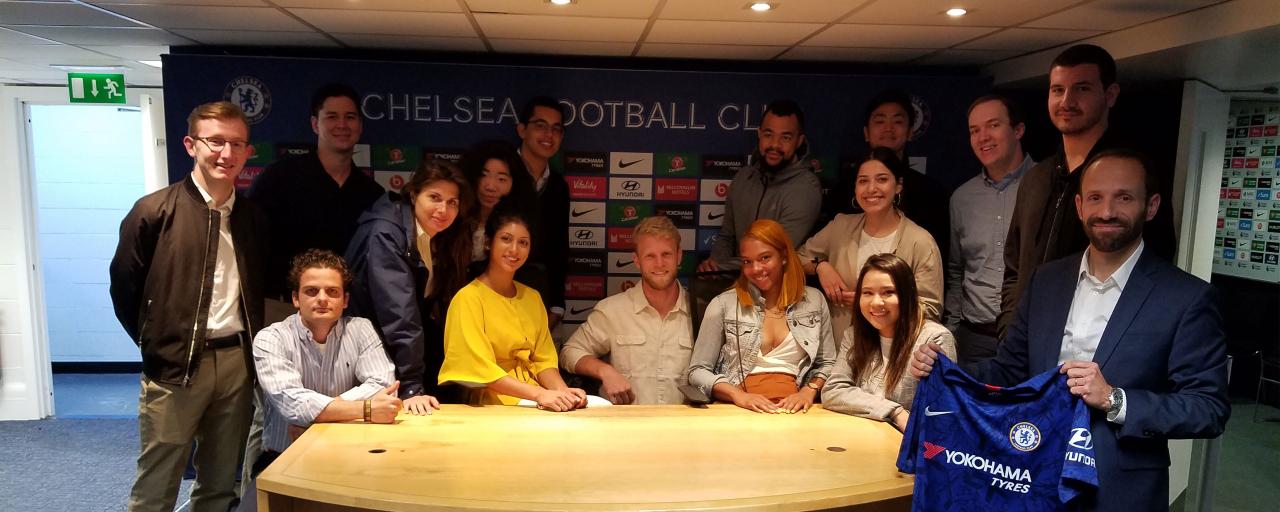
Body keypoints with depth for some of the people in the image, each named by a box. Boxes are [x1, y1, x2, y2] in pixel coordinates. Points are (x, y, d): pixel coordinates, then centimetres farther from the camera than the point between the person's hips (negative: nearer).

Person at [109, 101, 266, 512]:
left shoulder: (253, 218, 7)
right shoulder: (153, 212, -7)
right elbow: (124, 290, -1)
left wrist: (248, 346, 8)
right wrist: (159, 346, 2)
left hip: (237, 364, 4)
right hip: (174, 367, -4)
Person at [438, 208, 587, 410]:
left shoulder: (533, 297, 14)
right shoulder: (468, 298, -7)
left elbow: (543, 359, 10)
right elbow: (480, 368, -13)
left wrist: (562, 391, -11)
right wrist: (539, 394, -23)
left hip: (533, 401, 6)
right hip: (493, 404, -6)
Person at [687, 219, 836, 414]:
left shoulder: (814, 301, 13)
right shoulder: (723, 304, 4)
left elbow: (827, 364, 18)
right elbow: (697, 371, 4)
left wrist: (809, 391, -2)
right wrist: (739, 396, -11)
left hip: (792, 409, 1)